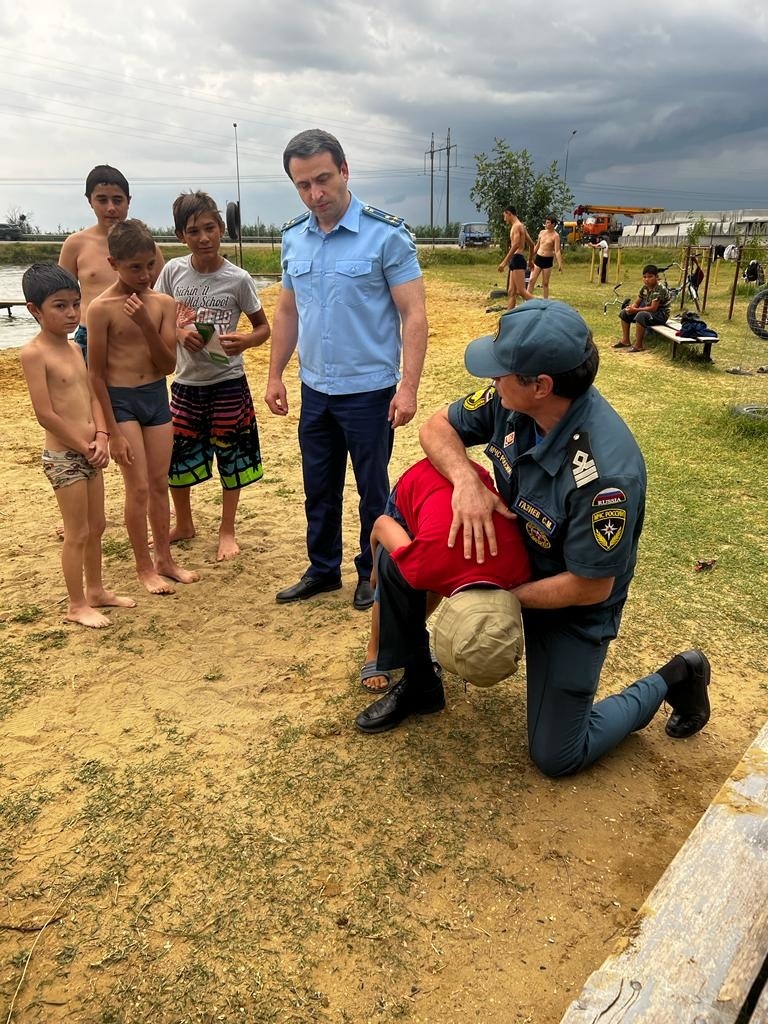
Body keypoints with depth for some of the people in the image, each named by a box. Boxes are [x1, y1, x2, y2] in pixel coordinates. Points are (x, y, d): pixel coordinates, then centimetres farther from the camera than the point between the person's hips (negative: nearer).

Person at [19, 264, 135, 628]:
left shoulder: (73, 348, 9)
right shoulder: (34, 353, -15)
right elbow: (45, 414, -19)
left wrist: (101, 439, -4)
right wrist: (86, 447, -13)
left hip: (89, 454, 8)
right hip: (63, 457, -8)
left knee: (96, 527, 17)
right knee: (78, 534, 1)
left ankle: (96, 591, 33)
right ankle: (77, 606, 16)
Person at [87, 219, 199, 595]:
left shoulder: (163, 304, 0)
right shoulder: (101, 308, -12)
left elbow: (168, 365, -3)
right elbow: (96, 373, -10)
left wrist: (147, 325, -19)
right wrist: (113, 432, -11)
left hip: (157, 396, 5)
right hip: (121, 400, -4)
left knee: (160, 484, 12)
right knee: (138, 488, -2)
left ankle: (165, 559, 25)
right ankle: (144, 567, 14)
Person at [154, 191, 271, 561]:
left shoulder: (238, 279, -9)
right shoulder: (172, 271, -4)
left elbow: (263, 327, 0)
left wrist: (244, 341, -22)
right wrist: (179, 333, -15)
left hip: (228, 382, -2)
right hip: (186, 382, 2)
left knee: (230, 457, 7)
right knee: (176, 455, 10)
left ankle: (227, 531, 25)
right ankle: (184, 524, 33)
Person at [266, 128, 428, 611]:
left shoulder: (386, 234, -12)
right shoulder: (294, 238, 5)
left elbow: (414, 314, -13)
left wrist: (409, 387, -20)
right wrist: (275, 375, 10)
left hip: (369, 390, -5)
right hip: (315, 390, 5)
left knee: (373, 489, 9)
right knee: (319, 488, 15)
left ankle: (373, 573, 27)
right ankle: (323, 570, 32)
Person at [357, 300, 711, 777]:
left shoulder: (605, 471, -38)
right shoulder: (514, 401, -20)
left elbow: (588, 587, -28)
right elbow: (438, 427, -8)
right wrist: (467, 480, -27)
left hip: (571, 608, -6)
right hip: (511, 558, 6)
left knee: (556, 757, 4)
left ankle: (672, 681, 25)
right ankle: (420, 681, 15)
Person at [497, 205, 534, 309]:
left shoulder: (517, 226, -8)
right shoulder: (521, 226, 22)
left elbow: (516, 245, -21)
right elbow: (531, 244, 27)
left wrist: (504, 262, -25)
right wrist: (530, 260, 37)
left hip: (517, 259, -10)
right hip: (516, 261, 10)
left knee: (521, 291, -16)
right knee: (511, 292, 7)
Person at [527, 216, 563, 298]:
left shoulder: (555, 236, -9)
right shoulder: (542, 232, 6)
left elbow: (557, 251, -16)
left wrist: (560, 264, -25)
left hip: (548, 260, -4)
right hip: (538, 258, 4)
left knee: (545, 283, 3)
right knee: (531, 280, -2)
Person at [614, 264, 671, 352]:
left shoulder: (659, 289, -22)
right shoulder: (645, 288, 3)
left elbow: (653, 308, -29)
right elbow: (636, 303, 9)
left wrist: (635, 310, -29)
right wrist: (631, 308, -15)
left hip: (660, 314, -9)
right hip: (646, 311, 9)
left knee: (641, 315, -38)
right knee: (624, 313, 6)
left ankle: (638, 345, -31)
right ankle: (625, 340, 9)